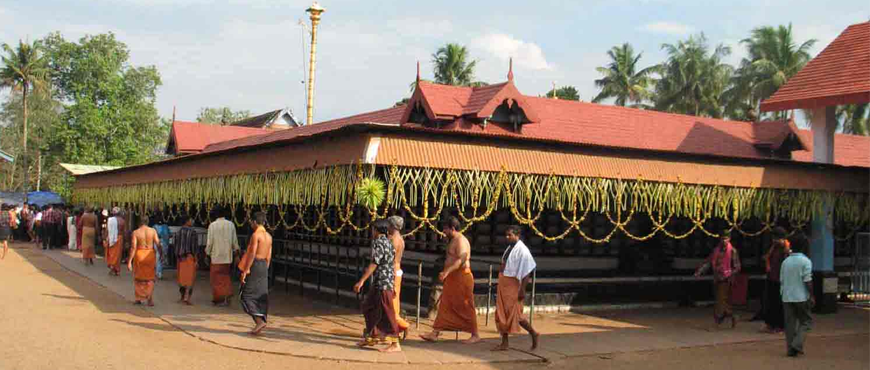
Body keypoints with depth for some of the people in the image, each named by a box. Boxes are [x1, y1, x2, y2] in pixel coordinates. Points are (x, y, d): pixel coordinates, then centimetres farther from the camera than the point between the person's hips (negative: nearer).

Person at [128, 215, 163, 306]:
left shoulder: (136, 232, -8)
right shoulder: (153, 231, -4)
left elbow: (133, 247, -13)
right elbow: (158, 245, -7)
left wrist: (129, 261, -11)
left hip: (139, 255, -1)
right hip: (150, 255, 1)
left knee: (138, 277, 19)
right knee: (150, 278, 12)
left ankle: (139, 298, 23)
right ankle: (150, 298, -2)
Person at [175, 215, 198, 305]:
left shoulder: (178, 232, 7)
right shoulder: (192, 232, -10)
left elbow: (176, 246, 9)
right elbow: (194, 246, -13)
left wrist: (177, 257, 16)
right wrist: (195, 259, -8)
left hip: (180, 257, 5)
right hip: (190, 256, -5)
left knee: (182, 277, 15)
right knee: (190, 277, -2)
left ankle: (183, 296, 22)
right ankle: (186, 297, -11)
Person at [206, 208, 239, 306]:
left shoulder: (212, 225, -9)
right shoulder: (231, 224, 0)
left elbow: (210, 242, -8)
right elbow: (234, 240, 5)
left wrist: (207, 253, 3)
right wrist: (236, 250, 17)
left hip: (216, 256, -3)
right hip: (228, 256, 3)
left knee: (217, 277, 7)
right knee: (225, 276, 17)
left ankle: (218, 299, 10)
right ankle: (227, 295, 6)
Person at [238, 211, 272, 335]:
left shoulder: (255, 235, -12)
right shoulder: (268, 236, 12)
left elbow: (252, 254, -18)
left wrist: (245, 271, -16)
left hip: (255, 265, -8)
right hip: (264, 266, 8)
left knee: (247, 295, -3)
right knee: (261, 296, 9)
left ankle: (259, 321, -13)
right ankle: (262, 321, 8)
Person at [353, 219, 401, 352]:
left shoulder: (378, 242, -13)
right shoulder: (388, 243, 15)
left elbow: (374, 263, -21)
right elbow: (393, 265, 17)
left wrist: (361, 281, -22)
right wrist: (393, 285, 21)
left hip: (382, 283, -10)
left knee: (386, 313, -7)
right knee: (368, 308, 19)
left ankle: (395, 344, -5)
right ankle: (371, 337, 27)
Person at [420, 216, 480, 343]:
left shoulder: (460, 241, -16)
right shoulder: (453, 240, 16)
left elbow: (461, 260, -28)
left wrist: (447, 271, -36)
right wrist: (446, 272, 25)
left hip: (461, 278, -10)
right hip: (453, 278, 10)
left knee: (466, 307, -2)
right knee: (444, 306, 7)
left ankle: (475, 335, 7)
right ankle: (435, 333, 8)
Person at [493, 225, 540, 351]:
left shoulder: (522, 250, -15)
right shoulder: (510, 248, 11)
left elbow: (527, 271, -19)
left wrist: (522, 289, -22)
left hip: (513, 285, -9)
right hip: (504, 284, 9)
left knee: (514, 314, -2)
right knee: (502, 314, 8)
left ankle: (534, 334, 16)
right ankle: (505, 343, 13)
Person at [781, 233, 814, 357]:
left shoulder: (785, 261, 8)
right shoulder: (805, 261, -8)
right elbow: (808, 281, -12)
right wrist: (812, 296, -7)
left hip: (787, 297, 5)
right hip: (801, 297, -5)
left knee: (790, 323, 8)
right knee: (806, 321, 8)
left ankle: (790, 349, 7)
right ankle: (797, 344, -8)